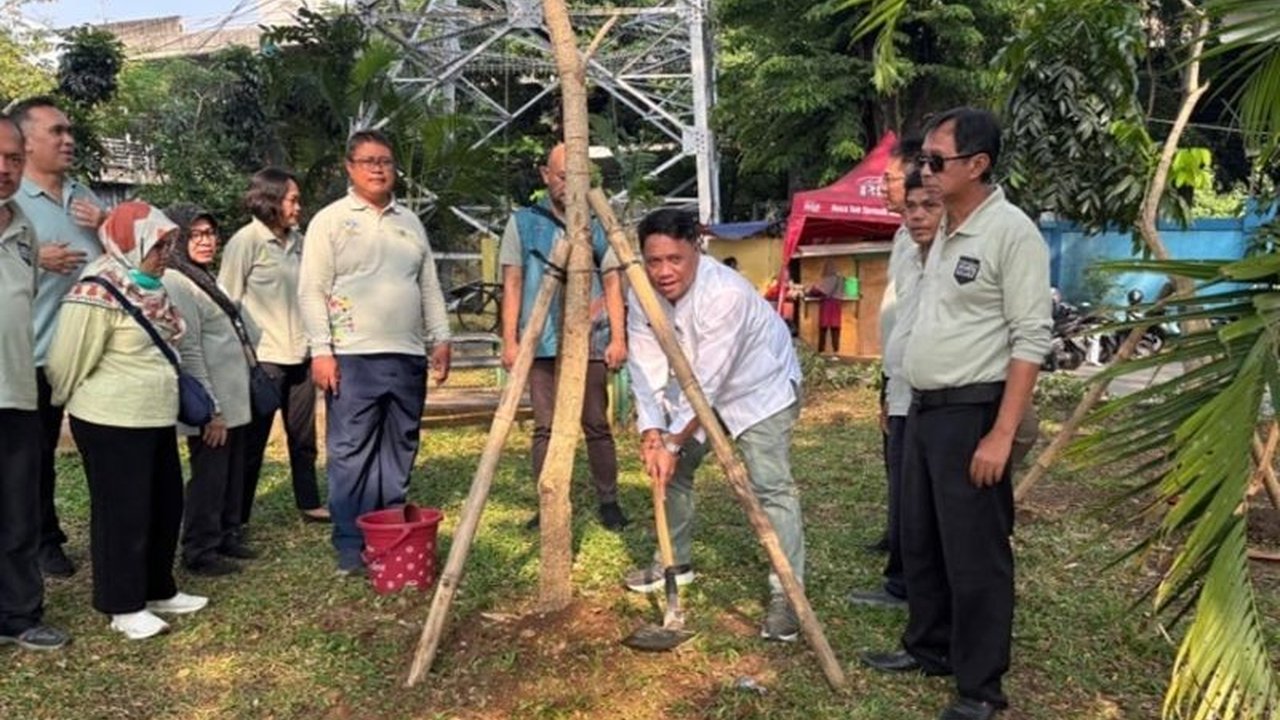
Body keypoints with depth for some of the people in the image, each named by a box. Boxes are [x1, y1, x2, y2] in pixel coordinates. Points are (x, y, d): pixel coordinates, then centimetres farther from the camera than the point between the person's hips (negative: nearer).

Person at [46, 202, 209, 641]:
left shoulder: (148, 288, 10)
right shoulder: (97, 294, -19)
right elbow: (68, 363, -13)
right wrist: (69, 404, 2)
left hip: (155, 418, 9)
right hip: (111, 424, -9)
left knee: (166, 505, 15)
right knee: (123, 513, 1)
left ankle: (158, 590, 31)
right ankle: (124, 607, 15)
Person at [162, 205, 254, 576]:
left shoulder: (202, 278, 15)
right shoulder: (176, 284, -14)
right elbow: (189, 352, -19)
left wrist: (226, 403, 18)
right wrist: (211, 408, -20)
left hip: (232, 400, 9)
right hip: (211, 405, -9)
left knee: (232, 473, 16)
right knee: (209, 476, 0)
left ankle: (227, 536, 29)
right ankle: (199, 553, 11)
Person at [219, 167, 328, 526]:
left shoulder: (297, 241, 9)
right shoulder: (246, 240, -8)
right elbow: (228, 300, -7)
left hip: (299, 355, 5)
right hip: (264, 358, -5)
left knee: (303, 436, 13)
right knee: (252, 440, 4)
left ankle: (309, 503, 26)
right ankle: (237, 516, 15)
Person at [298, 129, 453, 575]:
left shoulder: (410, 222, 16)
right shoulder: (330, 220, 1)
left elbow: (430, 287, 18)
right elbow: (312, 292, -4)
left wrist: (441, 339, 9)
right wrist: (321, 351, -12)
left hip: (408, 356, 5)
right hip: (353, 357, -5)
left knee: (399, 454, 10)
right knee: (351, 456, -2)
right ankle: (350, 547, 7)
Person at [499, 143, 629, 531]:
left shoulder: (598, 225, 9)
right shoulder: (523, 223, 8)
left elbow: (612, 283, 7)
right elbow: (512, 284, 5)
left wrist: (618, 337, -3)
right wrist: (510, 340, -3)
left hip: (591, 342, 0)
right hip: (542, 344, 0)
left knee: (597, 425, 4)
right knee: (545, 427, 1)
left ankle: (609, 502, 14)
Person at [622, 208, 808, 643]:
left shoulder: (725, 293, -35)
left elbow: (709, 383, -33)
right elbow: (646, 369, -15)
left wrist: (673, 443, -29)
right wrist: (652, 436, -27)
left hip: (761, 387, -6)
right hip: (695, 392, 7)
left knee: (771, 487, -16)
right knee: (669, 468, 9)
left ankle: (786, 594, -10)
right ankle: (677, 562, 29)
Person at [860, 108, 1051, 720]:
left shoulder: (1012, 232, -13)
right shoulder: (946, 233, 14)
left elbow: (1030, 339, -17)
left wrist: (1002, 433, -21)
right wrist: (916, 406, 15)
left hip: (972, 413, -9)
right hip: (924, 409, 9)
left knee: (974, 554, 1)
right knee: (920, 540, 18)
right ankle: (929, 647, 36)